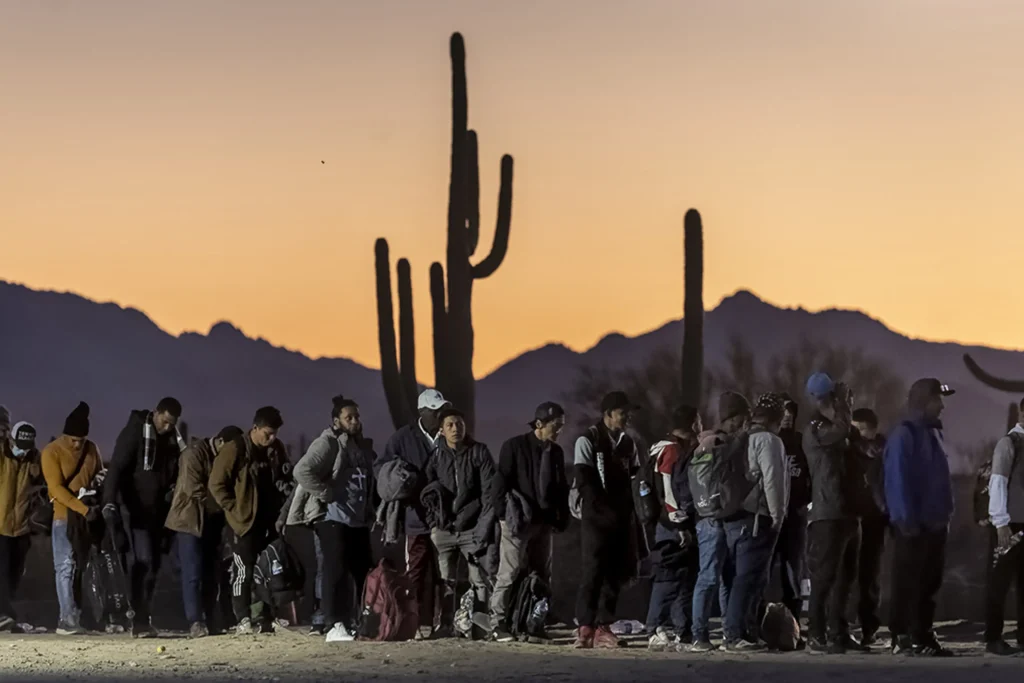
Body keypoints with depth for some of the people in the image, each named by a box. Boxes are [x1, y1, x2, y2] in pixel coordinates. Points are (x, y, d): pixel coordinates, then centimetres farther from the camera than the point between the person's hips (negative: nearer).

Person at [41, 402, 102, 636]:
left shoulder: (91, 449, 6)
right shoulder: (52, 452, -9)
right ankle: (68, 619, -12)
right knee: (66, 567, -9)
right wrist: (83, 509, -24)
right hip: (65, 516, -5)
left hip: (90, 516, 5)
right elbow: (57, 488, -16)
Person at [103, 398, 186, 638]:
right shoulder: (135, 431, -10)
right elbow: (116, 467, -16)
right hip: (139, 508, -7)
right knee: (144, 562, -14)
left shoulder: (172, 437, 10)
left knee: (154, 564, 9)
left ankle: (143, 618, 18)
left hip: (160, 510, 7)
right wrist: (110, 502, -27)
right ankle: (140, 622, -16)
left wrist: (172, 489, 2)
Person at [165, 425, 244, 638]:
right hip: (191, 520, -7)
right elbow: (194, 490, -18)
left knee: (211, 574, 4)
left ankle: (210, 621, 6)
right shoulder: (194, 453, -12)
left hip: (212, 521, 7)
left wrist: (223, 510, -4)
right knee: (193, 574, -10)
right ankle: (195, 622, -14)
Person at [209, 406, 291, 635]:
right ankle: (243, 620, -4)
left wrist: (279, 508, 7)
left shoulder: (275, 449, 7)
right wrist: (234, 509, -10)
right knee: (243, 571, -5)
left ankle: (261, 616, 16)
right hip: (245, 521, -6)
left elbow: (284, 479, 20)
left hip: (268, 520, 6)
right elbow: (216, 484, -9)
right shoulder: (235, 450, -11)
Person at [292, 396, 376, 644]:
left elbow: (370, 482, 31)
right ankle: (335, 625, -14)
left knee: (363, 570, 9)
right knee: (336, 571, -12)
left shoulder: (363, 447, 17)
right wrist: (325, 493, -19)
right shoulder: (328, 444, -8)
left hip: (358, 520, 8)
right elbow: (302, 471, -21)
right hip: (333, 518, -8)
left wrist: (370, 511, 18)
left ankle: (361, 622, 18)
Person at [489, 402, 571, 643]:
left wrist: (562, 516, 10)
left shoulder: (556, 452, 14)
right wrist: (505, 513, -13)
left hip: (544, 521, 7)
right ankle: (498, 623, -8)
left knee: (542, 575, 7)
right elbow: (501, 481, -7)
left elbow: (561, 487, 20)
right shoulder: (515, 446, -4)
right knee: (509, 573, -10)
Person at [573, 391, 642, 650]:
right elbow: (584, 481, -10)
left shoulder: (628, 443, 15)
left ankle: (603, 627, 5)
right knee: (593, 571, -10)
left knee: (616, 573, 2)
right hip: (597, 517, -6)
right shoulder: (588, 441, -3)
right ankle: (585, 627, -10)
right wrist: (606, 508, -15)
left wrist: (629, 510, 2)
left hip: (622, 518, 6)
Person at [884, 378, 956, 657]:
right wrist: (907, 520, -20)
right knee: (908, 583, -4)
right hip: (913, 526, -8)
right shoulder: (903, 435, -12)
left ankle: (923, 636, 16)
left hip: (934, 523, 8)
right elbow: (898, 481, -17)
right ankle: (901, 638, -1)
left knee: (929, 582, 10)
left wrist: (945, 515, 14)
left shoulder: (932, 433, 15)